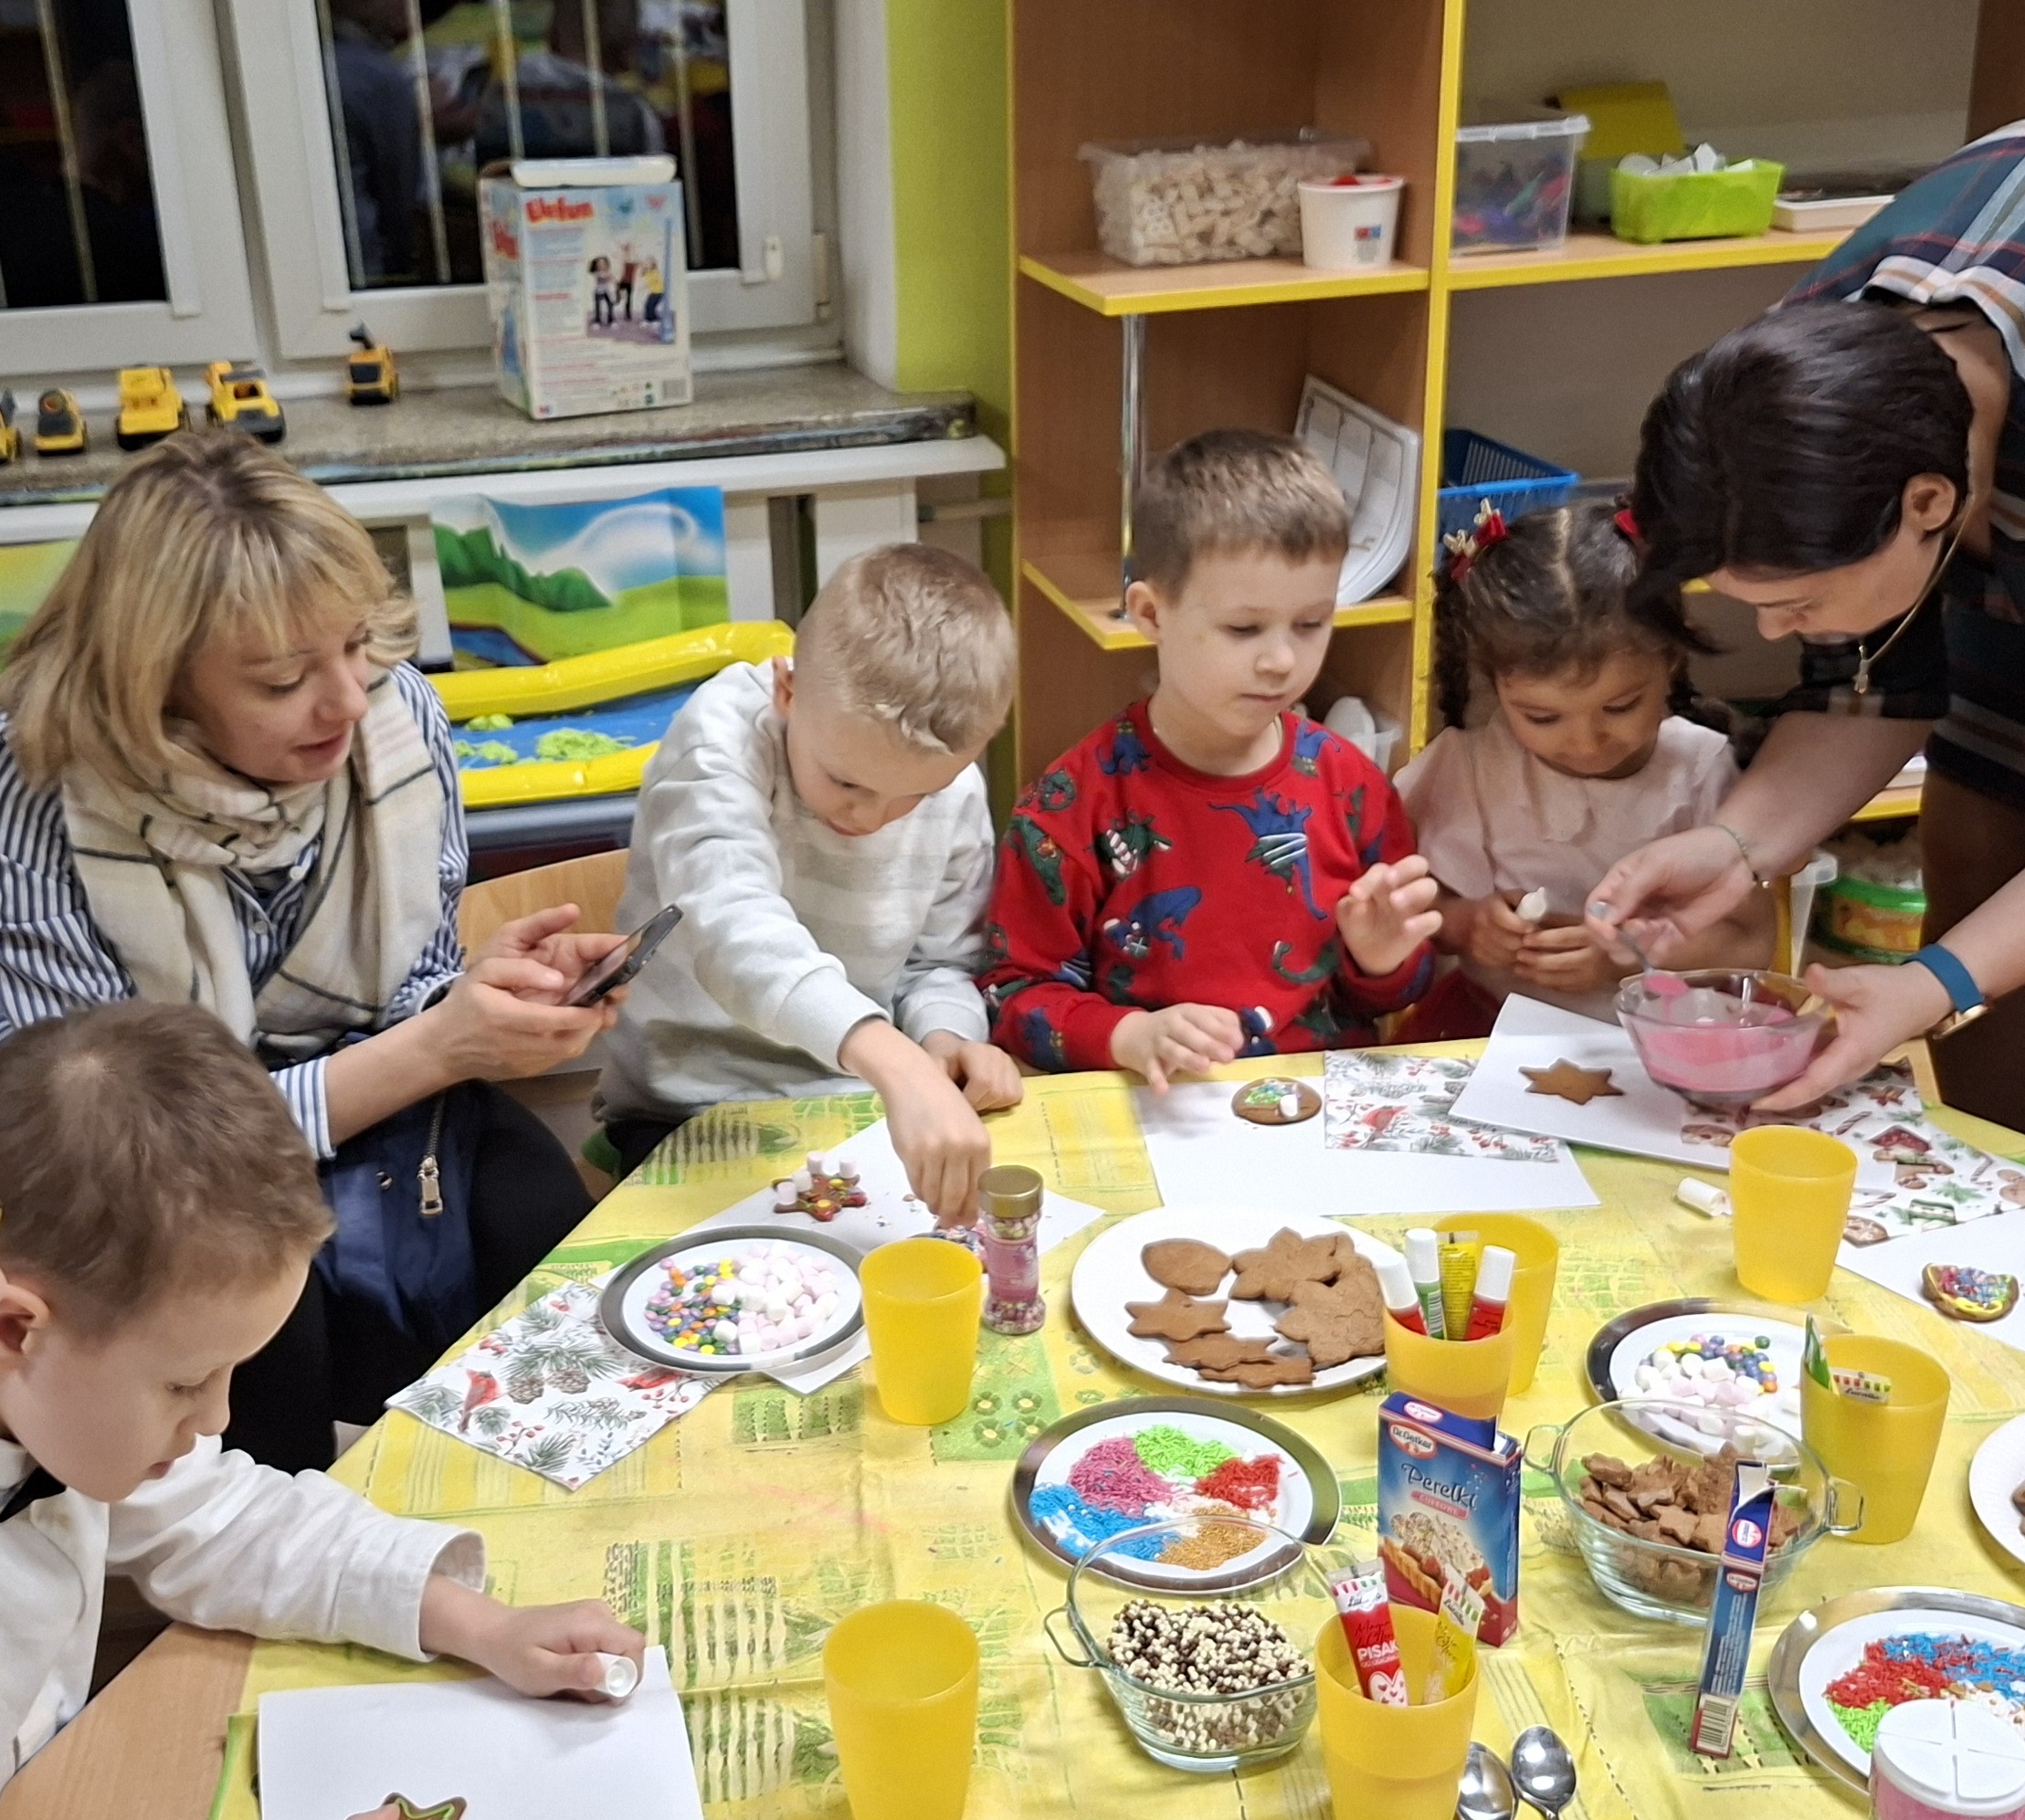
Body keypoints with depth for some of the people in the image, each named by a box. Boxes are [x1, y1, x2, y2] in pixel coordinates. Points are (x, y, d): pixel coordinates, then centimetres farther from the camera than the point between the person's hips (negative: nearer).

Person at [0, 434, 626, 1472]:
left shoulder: (399, 716, -13)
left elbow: (408, 995, 0)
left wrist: (479, 995, -25)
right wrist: (430, 1052, -30)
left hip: (373, 1105, 3)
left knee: (545, 1225, -24)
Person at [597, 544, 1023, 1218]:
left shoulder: (956, 792, -6)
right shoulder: (723, 737, -22)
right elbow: (733, 928, -41)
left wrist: (946, 1037, -16)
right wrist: (895, 1062, -55)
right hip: (692, 1116, -4)